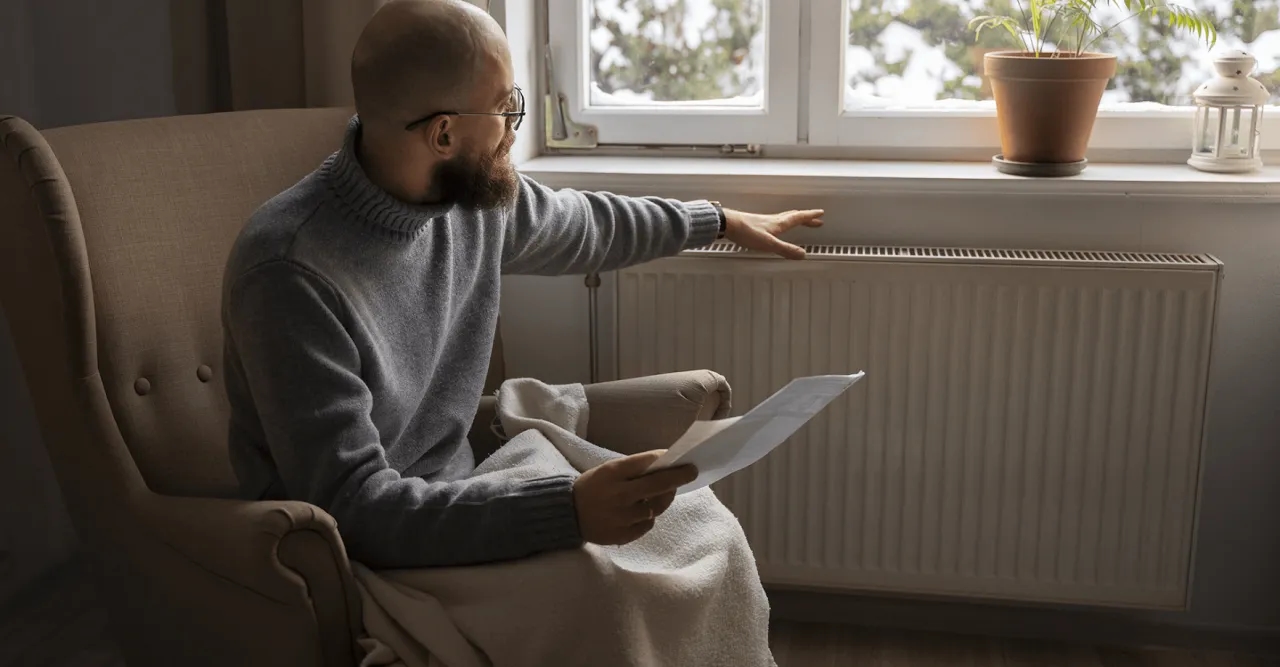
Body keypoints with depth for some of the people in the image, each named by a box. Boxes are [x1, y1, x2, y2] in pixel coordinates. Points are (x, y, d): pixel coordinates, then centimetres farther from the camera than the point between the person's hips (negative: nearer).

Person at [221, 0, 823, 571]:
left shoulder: (475, 194, -5)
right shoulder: (292, 273, -27)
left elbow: (585, 226, 18)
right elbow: (355, 509, -30)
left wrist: (720, 220, 30)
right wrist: (569, 510, -39)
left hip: (456, 503, 7)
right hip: (368, 558, -7)